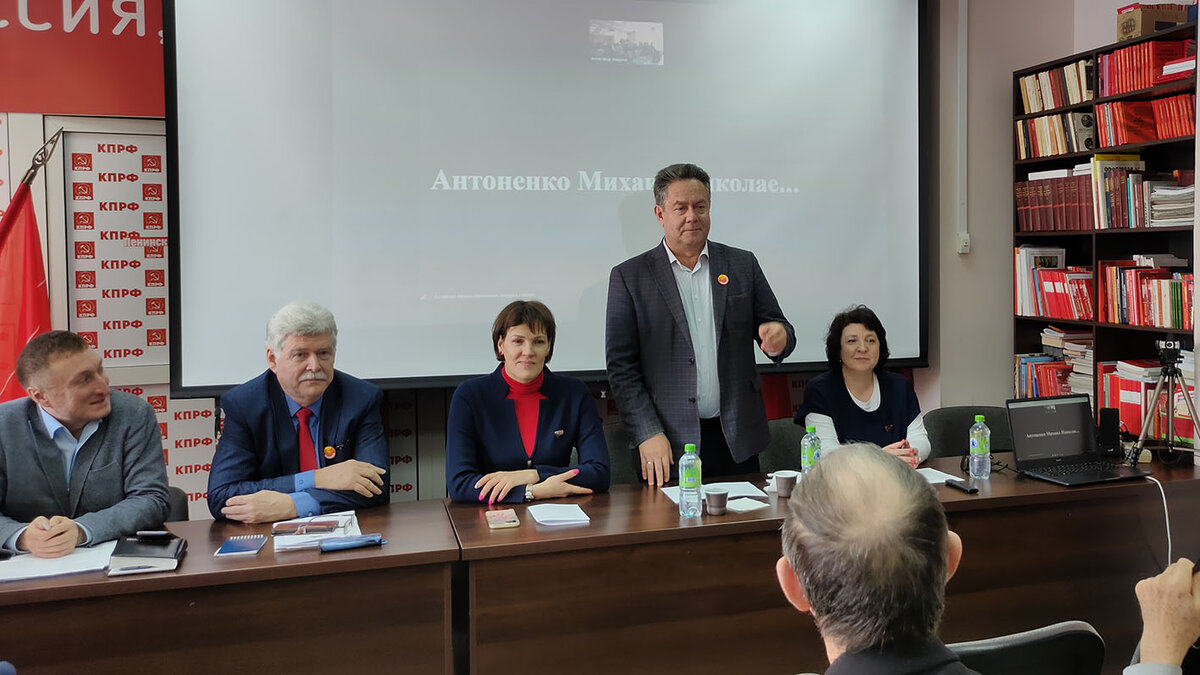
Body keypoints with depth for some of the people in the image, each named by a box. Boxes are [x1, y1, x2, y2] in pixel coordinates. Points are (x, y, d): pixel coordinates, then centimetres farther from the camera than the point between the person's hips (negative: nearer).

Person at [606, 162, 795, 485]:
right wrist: (648, 434, -11)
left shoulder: (742, 264, 8)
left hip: (737, 439, 2)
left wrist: (778, 337, -14)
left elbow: (778, 329, 11)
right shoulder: (629, 276, 1)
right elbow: (621, 365, -2)